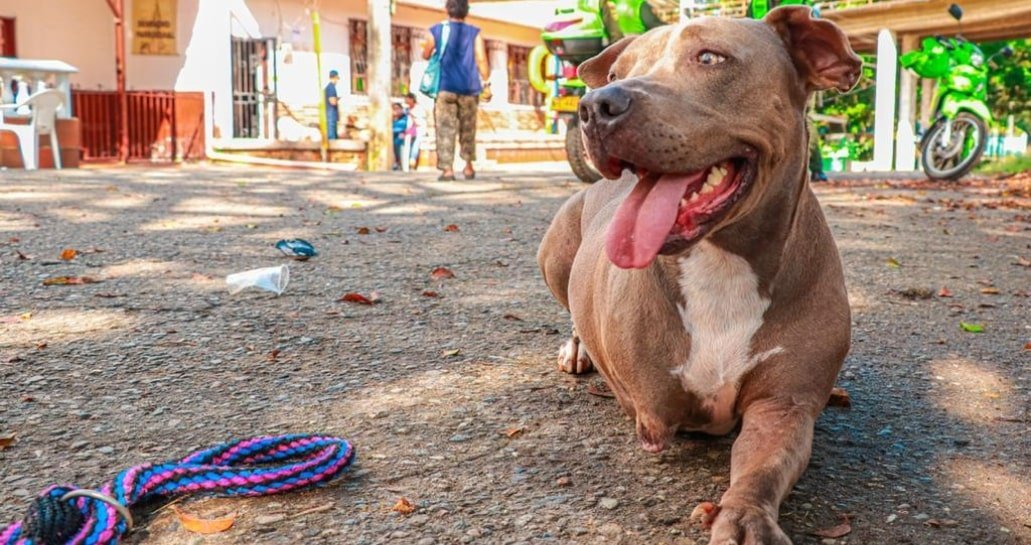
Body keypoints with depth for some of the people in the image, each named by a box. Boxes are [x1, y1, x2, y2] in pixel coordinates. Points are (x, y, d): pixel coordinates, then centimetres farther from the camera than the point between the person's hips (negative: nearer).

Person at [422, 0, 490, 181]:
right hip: (468, 88, 1)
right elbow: (481, 60, -7)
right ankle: (468, 166, 22)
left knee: (445, 129, -2)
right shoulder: (474, 33, 3)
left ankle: (447, 169, -12)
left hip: (445, 87, -1)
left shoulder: (436, 30, 4)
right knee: (467, 130, 14)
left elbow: (426, 55, 15)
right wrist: (486, 82, -1)